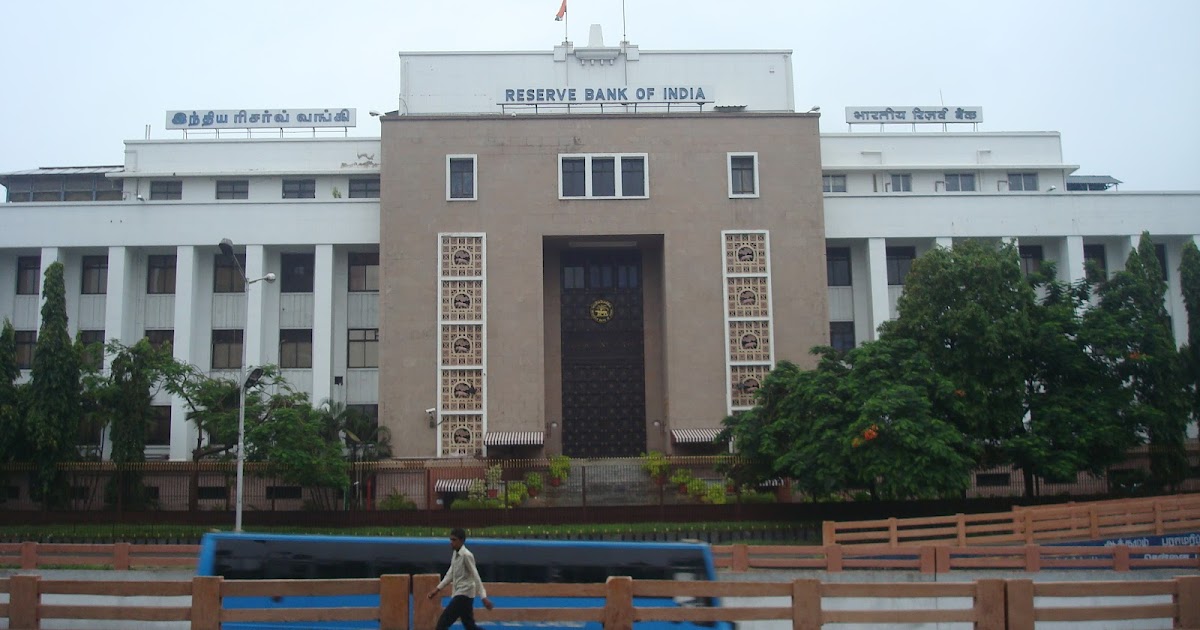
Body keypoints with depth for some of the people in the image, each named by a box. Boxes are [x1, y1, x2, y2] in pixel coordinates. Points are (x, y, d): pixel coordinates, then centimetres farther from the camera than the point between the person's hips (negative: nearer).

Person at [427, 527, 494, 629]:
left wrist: (484, 597, -21)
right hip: (458, 594, 9)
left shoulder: (466, 555, -16)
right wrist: (438, 589, 15)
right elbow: (450, 574, 20)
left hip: (464, 594, -9)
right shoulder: (455, 554, 11)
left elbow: (476, 577, -18)